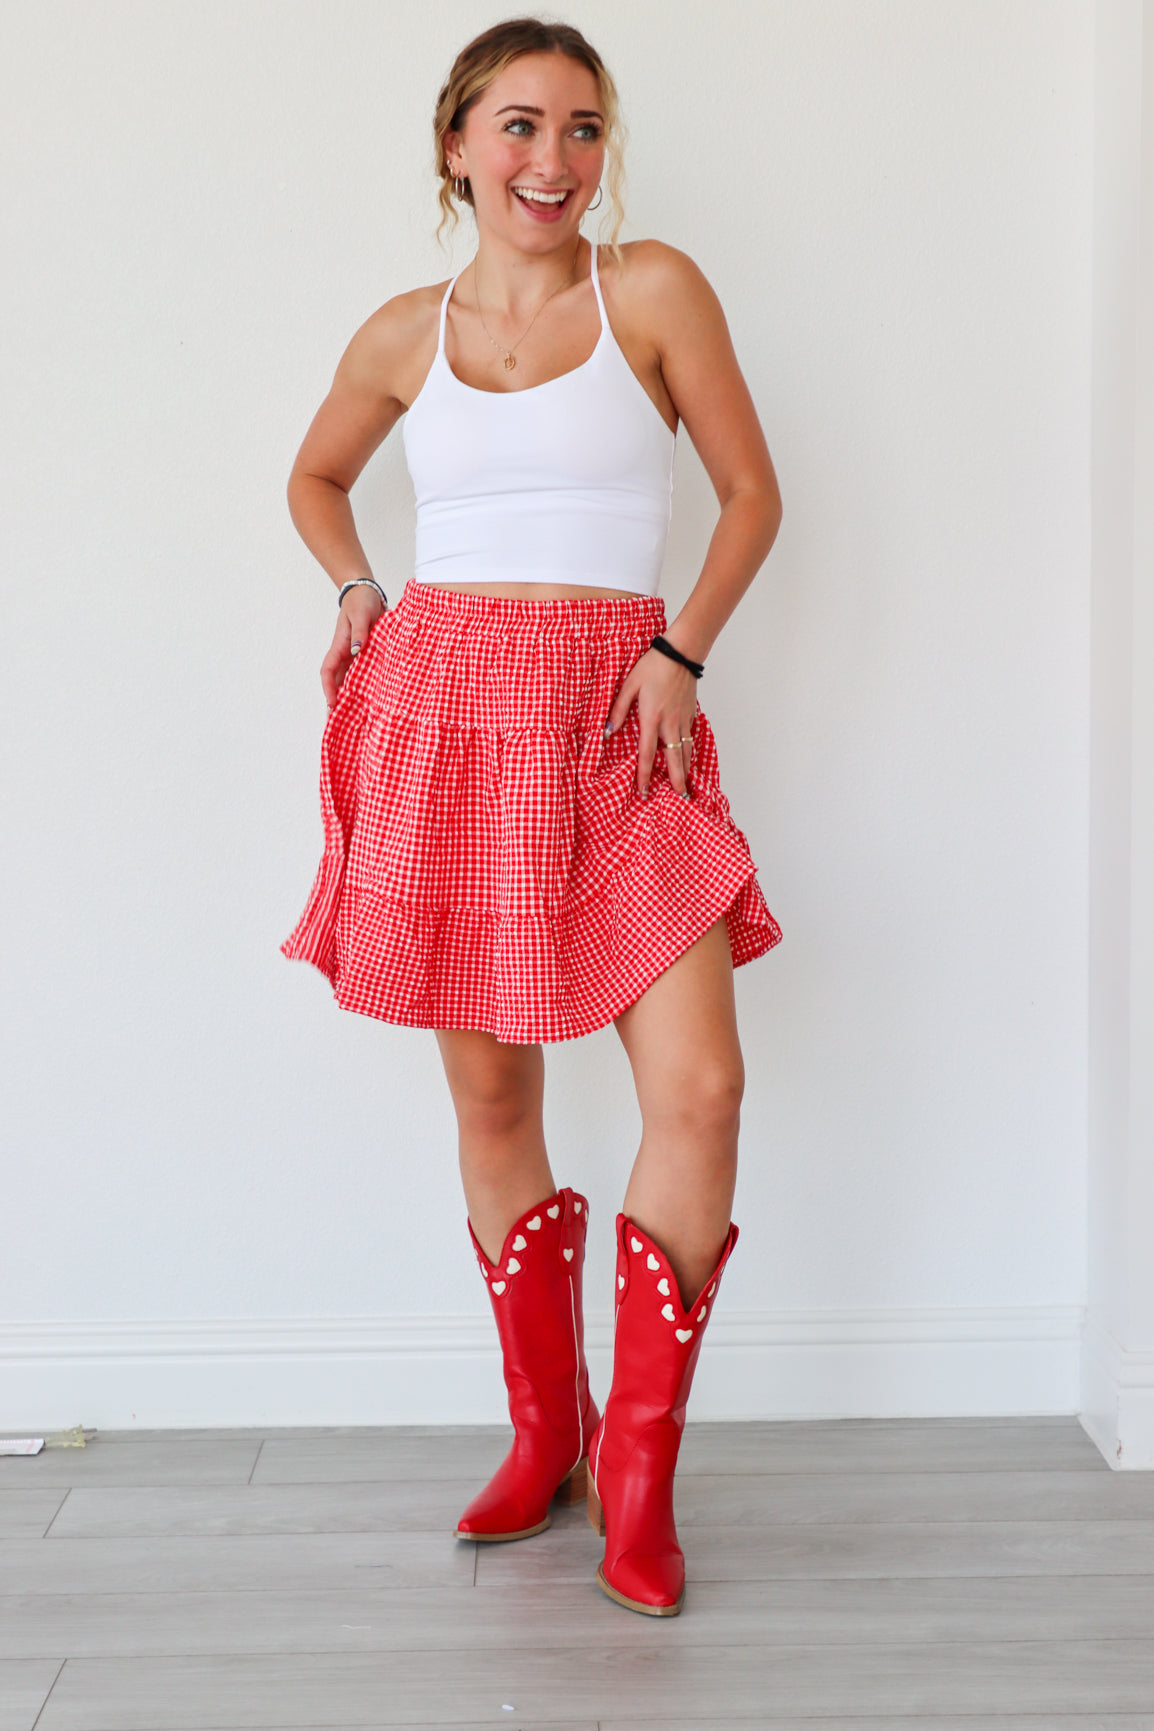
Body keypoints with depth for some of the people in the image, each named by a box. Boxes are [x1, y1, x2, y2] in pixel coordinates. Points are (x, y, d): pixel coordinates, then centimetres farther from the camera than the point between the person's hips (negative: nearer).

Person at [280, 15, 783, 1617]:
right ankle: (542, 1436, 24)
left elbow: (752, 492, 5)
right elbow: (316, 478, 26)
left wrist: (679, 653, -7)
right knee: (491, 1093, 7)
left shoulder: (654, 290, 3)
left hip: (614, 728, -1)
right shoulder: (404, 335, 9)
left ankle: (638, 1474, 4)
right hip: (444, 717, 2)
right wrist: (356, 591, 8)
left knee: (700, 1087, -12)